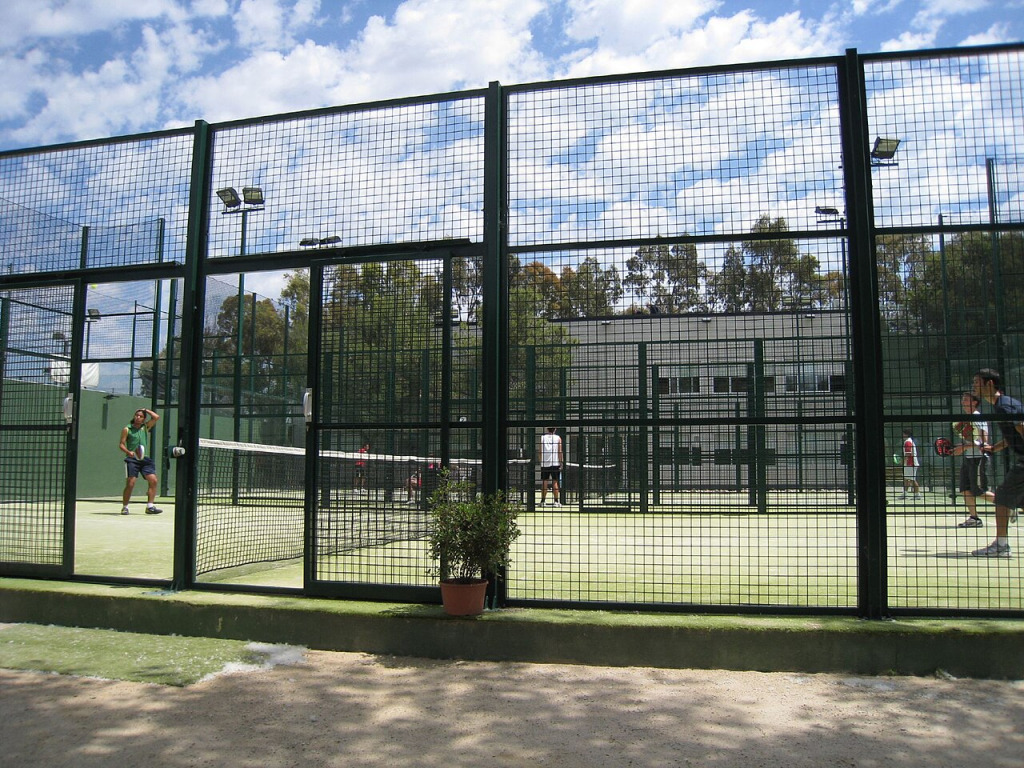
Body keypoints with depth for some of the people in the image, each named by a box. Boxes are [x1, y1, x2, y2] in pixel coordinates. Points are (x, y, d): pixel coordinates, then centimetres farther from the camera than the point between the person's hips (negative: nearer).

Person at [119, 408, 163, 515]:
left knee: (153, 480, -7)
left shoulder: (145, 427, 13)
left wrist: (146, 410, 11)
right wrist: (128, 452, -16)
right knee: (130, 484, -9)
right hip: (132, 459, -4)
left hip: (145, 459, 4)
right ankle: (124, 507, 7)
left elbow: (156, 417, 6)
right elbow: (121, 444, 1)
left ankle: (150, 506, -3)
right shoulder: (127, 429, 4)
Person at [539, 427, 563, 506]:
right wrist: (561, 463, 2)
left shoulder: (542, 437, 4)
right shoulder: (558, 438, 0)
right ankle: (556, 501, 0)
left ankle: (543, 500, 5)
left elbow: (540, 451, 4)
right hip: (555, 463, -1)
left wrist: (541, 461, 11)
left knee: (544, 482, 5)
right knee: (555, 482, 2)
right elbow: (560, 452, -3)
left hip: (544, 464, 1)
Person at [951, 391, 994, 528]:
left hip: (978, 457, -8)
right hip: (967, 458, 8)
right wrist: (956, 447, 8)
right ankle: (974, 518, 5)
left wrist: (964, 447, -23)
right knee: (966, 489, 1)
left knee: (979, 491, -7)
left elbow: (984, 441, -18)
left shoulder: (978, 418, -11)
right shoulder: (965, 420, 14)